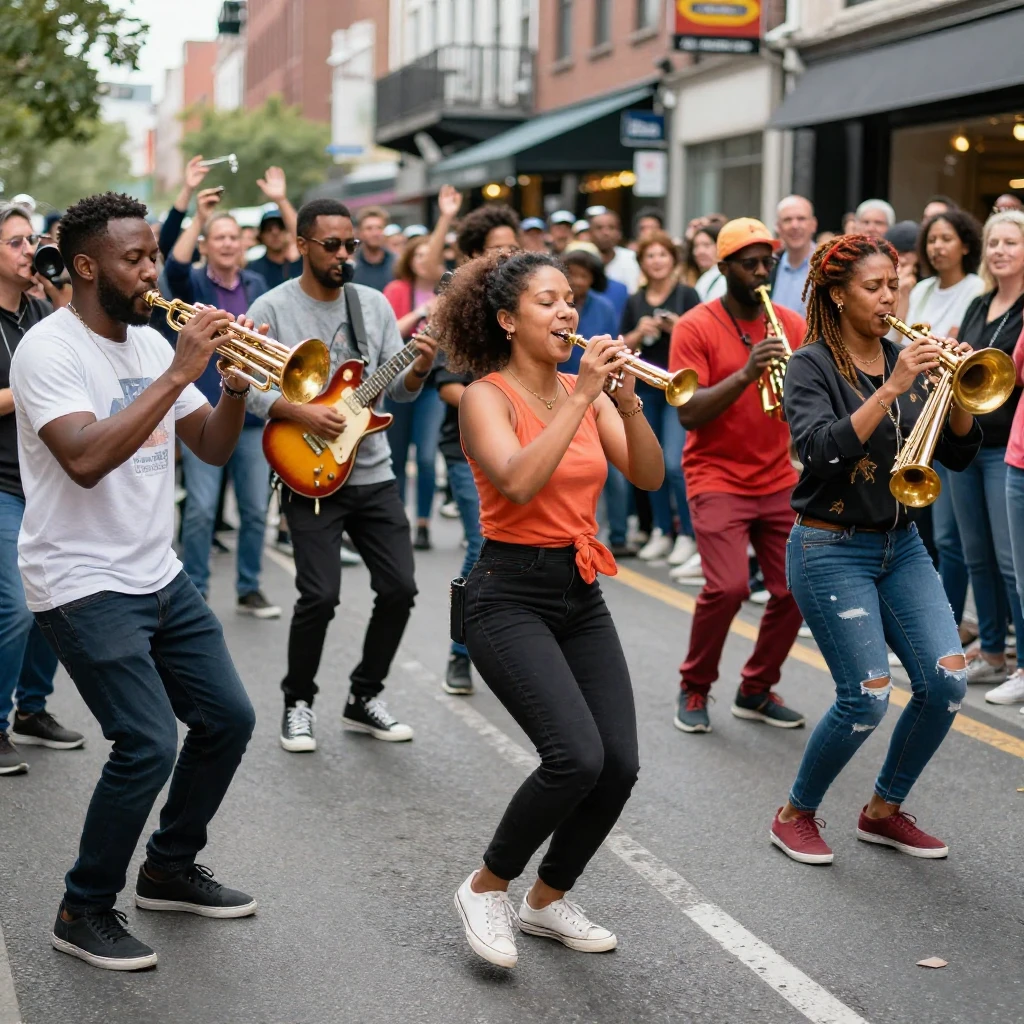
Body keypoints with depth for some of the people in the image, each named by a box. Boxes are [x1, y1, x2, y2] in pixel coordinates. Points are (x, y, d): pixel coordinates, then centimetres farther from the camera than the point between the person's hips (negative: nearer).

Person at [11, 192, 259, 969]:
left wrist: (235, 386, -11)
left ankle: (170, 870, 30)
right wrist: (179, 373, -28)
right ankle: (85, 912, 5)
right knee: (149, 744, -15)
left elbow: (212, 448, 9)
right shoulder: (50, 349, -15)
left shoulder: (150, 342, 8)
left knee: (228, 719, 10)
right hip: (85, 584, -8)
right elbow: (86, 459, -31)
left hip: (159, 575, 8)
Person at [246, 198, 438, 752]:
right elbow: (246, 385, -9)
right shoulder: (272, 309, -5)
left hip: (373, 473, 5)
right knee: (320, 595, -12)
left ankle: (364, 698, 20)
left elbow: (399, 389, 7)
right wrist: (302, 412, -20)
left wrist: (419, 369, -14)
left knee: (399, 587, 1)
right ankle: (298, 702, 11)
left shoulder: (374, 303, 7)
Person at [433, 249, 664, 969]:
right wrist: (582, 395, -25)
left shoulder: (586, 390, 8)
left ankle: (549, 899, 22)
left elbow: (649, 476, -3)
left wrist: (627, 401, -18)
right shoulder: (487, 396, -9)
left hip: (581, 592, 6)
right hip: (511, 594, -6)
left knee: (620, 766, -2)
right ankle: (487, 887, 3)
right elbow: (518, 482, -27)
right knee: (577, 757, -21)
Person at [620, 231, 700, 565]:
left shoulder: (687, 295, -2)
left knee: (674, 463, -12)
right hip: (644, 389, 5)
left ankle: (687, 535, -1)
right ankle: (661, 532, 19)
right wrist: (639, 332, -8)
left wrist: (678, 329, -21)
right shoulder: (635, 301, 11)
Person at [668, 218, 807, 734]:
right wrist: (745, 374, -26)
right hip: (717, 477, -4)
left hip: (778, 479, 5)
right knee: (727, 586, -18)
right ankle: (694, 689, 7)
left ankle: (756, 690, 20)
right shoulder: (696, 326, -7)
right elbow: (689, 413, -15)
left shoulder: (792, 324, 6)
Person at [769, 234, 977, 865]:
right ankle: (796, 815, 10)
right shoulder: (813, 365, -8)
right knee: (868, 696, -13)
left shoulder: (905, 359, 8)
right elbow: (822, 451, -25)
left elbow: (959, 454, 4)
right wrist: (891, 389, -30)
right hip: (833, 548, -6)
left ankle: (884, 811, 15)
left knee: (947, 681, -5)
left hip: (900, 545, 6)